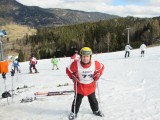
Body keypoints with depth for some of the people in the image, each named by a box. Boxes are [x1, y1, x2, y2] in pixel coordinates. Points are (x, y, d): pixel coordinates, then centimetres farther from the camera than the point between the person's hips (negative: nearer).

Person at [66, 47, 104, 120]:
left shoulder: (95, 64, -22)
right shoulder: (76, 64, -28)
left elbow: (101, 67, 1)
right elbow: (68, 70, -11)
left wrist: (97, 75, -7)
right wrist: (73, 77, -18)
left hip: (91, 86, 2)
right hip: (79, 86, -2)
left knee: (93, 100, 21)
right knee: (77, 100, 13)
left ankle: (96, 110, 45)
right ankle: (74, 112, 33)